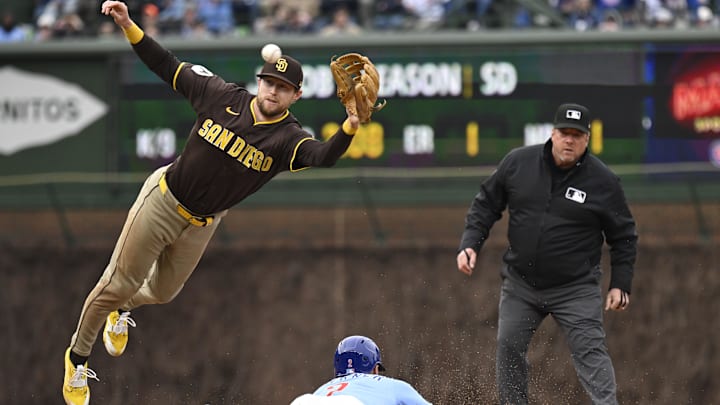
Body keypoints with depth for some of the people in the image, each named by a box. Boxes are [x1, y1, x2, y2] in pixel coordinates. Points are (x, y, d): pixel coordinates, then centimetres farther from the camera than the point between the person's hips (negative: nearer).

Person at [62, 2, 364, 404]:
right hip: (164, 200, -2)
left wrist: (349, 129, -62)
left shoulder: (288, 139, -20)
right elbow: (168, 66, -8)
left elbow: (323, 156, -42)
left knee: (162, 292, 19)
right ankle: (78, 356, 25)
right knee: (119, 284, 2)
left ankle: (123, 309, 56)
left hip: (202, 224, 2)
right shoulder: (224, 97, -15)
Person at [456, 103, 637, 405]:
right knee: (509, 348, 6)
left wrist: (620, 285, -4)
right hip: (520, 283, 3)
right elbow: (486, 204, 8)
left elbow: (623, 236, 1)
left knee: (590, 351, -12)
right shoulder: (518, 163, -4)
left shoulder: (603, 181, -9)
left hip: (576, 288, -3)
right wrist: (470, 243, -5)